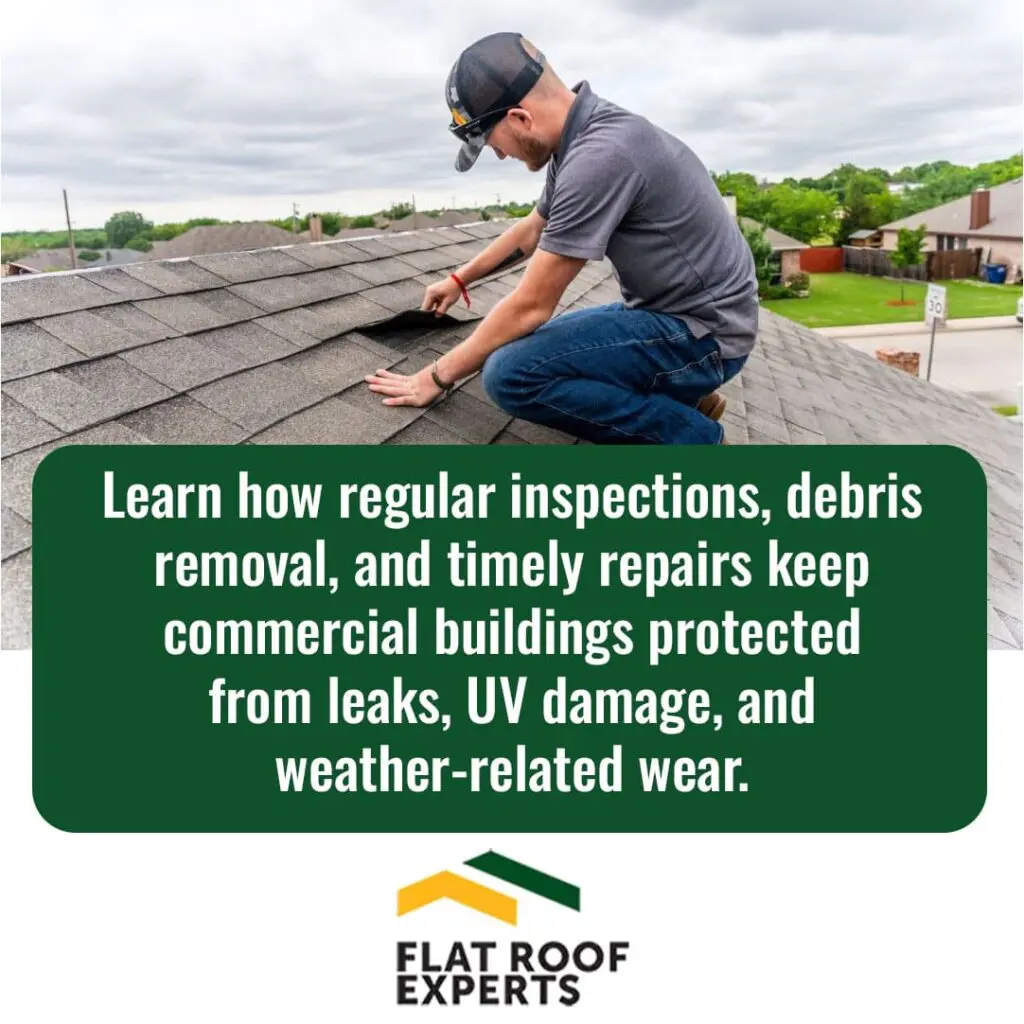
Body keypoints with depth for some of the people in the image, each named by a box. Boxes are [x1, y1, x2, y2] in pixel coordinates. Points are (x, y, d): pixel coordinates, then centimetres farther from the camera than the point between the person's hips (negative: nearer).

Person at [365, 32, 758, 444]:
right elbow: (533, 228, 26)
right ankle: (681, 397, 15)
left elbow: (531, 306, -22)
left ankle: (689, 432, -8)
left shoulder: (599, 156, -26)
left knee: (512, 374, -24)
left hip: (701, 331, -10)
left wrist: (439, 376, -11)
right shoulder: (583, 138, 5)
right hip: (667, 310, 10)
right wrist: (459, 279, 33)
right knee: (536, 349, 22)